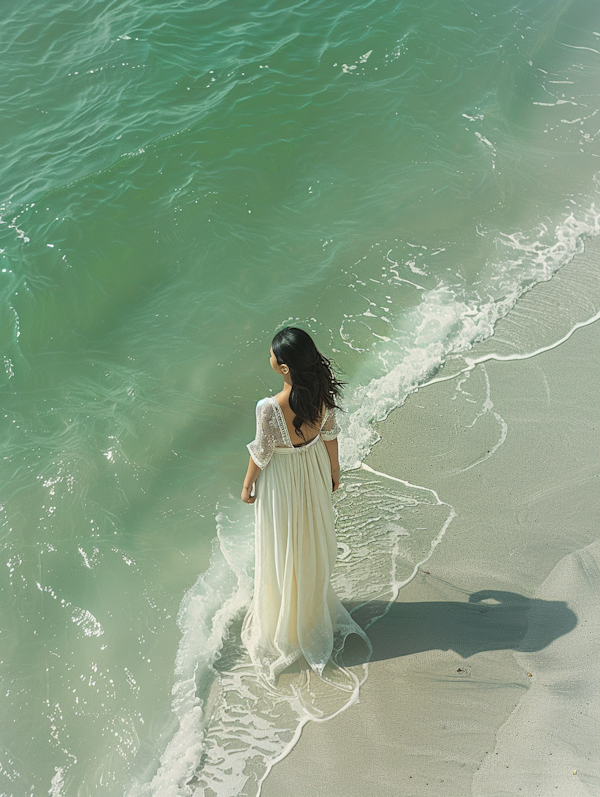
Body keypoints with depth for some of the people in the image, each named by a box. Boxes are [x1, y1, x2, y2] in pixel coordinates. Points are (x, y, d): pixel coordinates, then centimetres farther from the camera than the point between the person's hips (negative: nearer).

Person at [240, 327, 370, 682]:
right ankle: (313, 603, 52)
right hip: (315, 470, 5)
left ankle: (282, 622, 42)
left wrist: (247, 484, -1)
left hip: (280, 479, -4)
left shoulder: (270, 408, -36)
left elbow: (261, 453, -20)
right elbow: (330, 436, -5)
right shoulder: (323, 393, -21)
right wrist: (334, 468, 14)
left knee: (282, 549, 19)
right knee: (312, 539, 27)